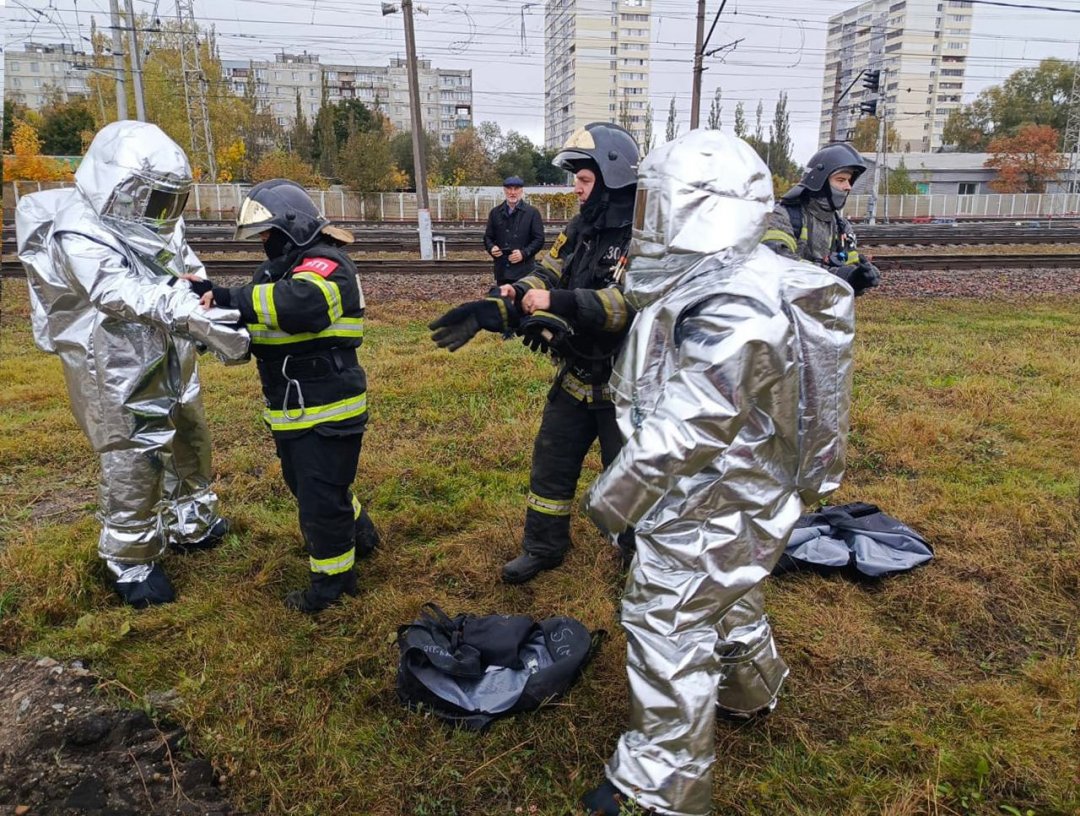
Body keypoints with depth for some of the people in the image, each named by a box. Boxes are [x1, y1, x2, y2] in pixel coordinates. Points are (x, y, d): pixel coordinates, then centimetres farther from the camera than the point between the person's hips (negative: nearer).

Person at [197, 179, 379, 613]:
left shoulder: (324, 265, -17)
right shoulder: (280, 266, 14)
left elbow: (299, 304, -39)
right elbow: (256, 320, 11)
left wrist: (230, 298, -36)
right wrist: (211, 297, -7)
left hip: (327, 410, -10)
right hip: (292, 410, 10)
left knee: (320, 497, 0)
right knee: (305, 486, 24)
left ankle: (332, 578, 20)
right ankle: (357, 532, 47)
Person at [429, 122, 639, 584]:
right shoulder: (582, 228, 5)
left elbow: (630, 302, -33)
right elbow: (543, 278, 0)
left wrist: (556, 301, -36)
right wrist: (490, 311, -16)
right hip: (577, 377, 7)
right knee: (551, 464, 16)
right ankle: (544, 548, 36)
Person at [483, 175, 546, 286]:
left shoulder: (532, 212, 2)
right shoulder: (495, 212, 12)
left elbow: (539, 239, -1)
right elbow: (488, 237, 16)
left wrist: (524, 253, -15)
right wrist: (491, 248, -6)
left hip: (524, 270, -3)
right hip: (502, 271, 3)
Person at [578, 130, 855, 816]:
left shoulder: (730, 309, -30)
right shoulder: (722, 279, 4)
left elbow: (690, 428, -29)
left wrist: (618, 494, -18)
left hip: (710, 513, -10)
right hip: (733, 498, 10)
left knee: (669, 635, 4)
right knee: (727, 598, 30)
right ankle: (750, 688, 56)